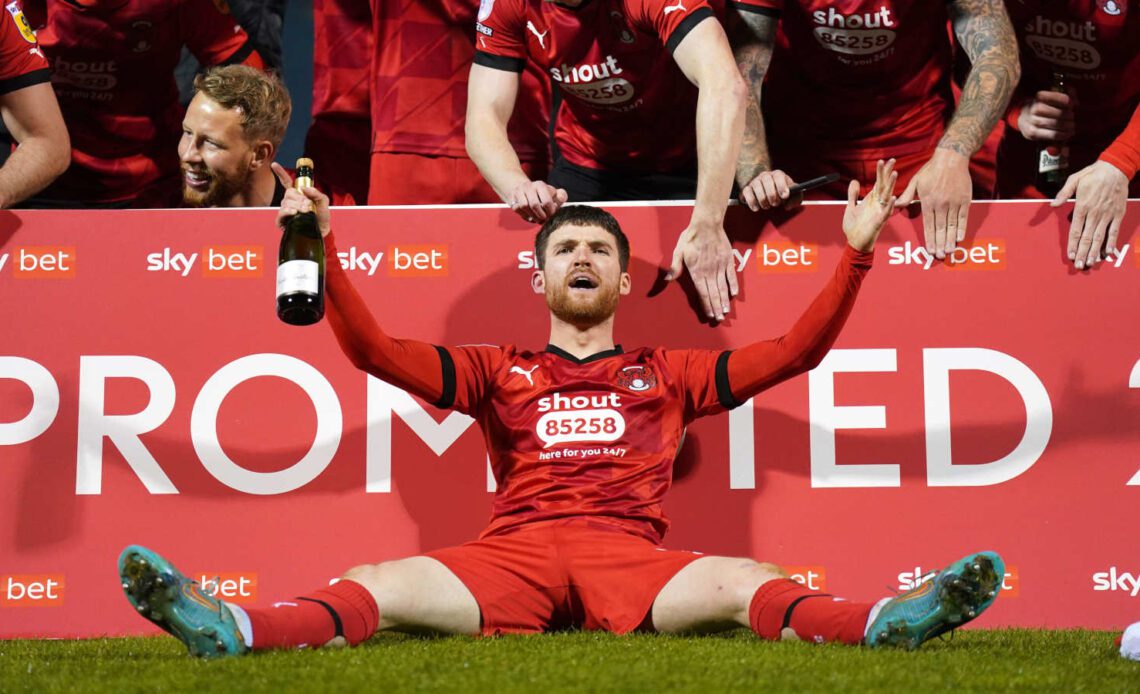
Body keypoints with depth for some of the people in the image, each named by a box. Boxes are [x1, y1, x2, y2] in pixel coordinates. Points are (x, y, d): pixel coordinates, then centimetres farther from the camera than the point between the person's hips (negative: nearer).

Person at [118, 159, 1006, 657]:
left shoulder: (669, 374, 26)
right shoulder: (497, 371, 25)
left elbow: (795, 351, 20)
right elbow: (375, 351, 14)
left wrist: (856, 252, 13)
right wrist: (320, 248, 6)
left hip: (631, 560, 0)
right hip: (511, 557, 0)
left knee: (751, 586, -32)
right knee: (376, 587, -29)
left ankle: (886, 622, -56)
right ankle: (231, 630, -51)